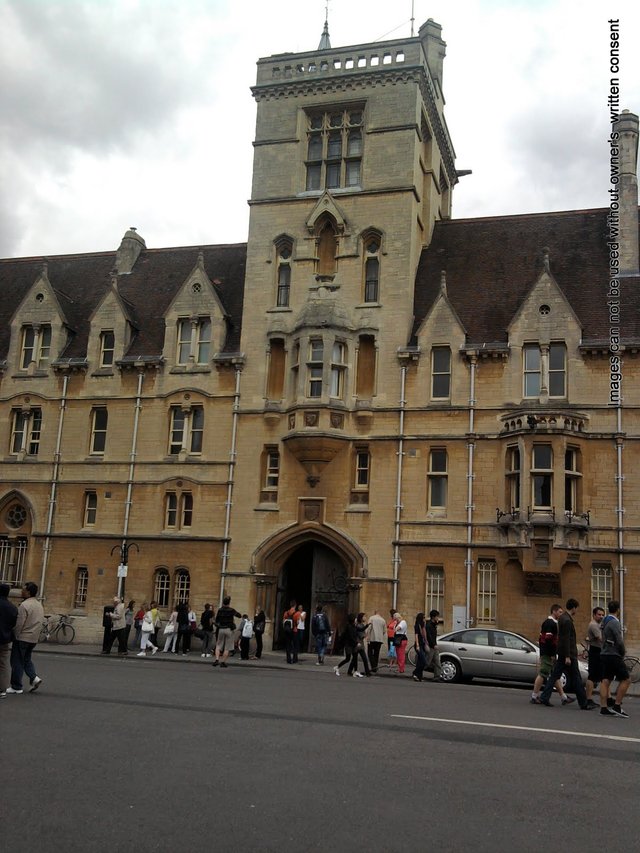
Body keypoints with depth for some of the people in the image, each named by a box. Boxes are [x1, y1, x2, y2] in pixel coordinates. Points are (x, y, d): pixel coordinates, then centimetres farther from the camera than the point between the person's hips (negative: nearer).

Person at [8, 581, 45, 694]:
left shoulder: (24, 605, -17)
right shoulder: (39, 605, 10)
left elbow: (19, 623, -19)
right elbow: (41, 622, 13)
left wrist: (15, 636, -7)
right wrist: (36, 635, 17)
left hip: (22, 638, -8)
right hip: (34, 638, 8)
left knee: (17, 662, 3)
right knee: (26, 660, 20)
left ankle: (16, 687, 7)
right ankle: (34, 677, 2)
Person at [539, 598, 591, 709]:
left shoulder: (562, 618, 12)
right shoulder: (567, 621, -18)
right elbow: (566, 639, -21)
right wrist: (567, 656, -21)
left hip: (561, 654, 9)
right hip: (569, 653, -9)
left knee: (554, 675, 8)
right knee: (576, 679, -1)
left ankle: (544, 697, 6)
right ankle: (583, 703, 5)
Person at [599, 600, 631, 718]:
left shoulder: (605, 621, 13)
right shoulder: (614, 622, -15)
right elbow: (619, 641, -19)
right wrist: (623, 652, -1)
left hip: (605, 654, 9)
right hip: (614, 655, -9)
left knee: (605, 681, 6)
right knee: (625, 680, -1)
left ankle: (604, 708, 5)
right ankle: (617, 706, -3)